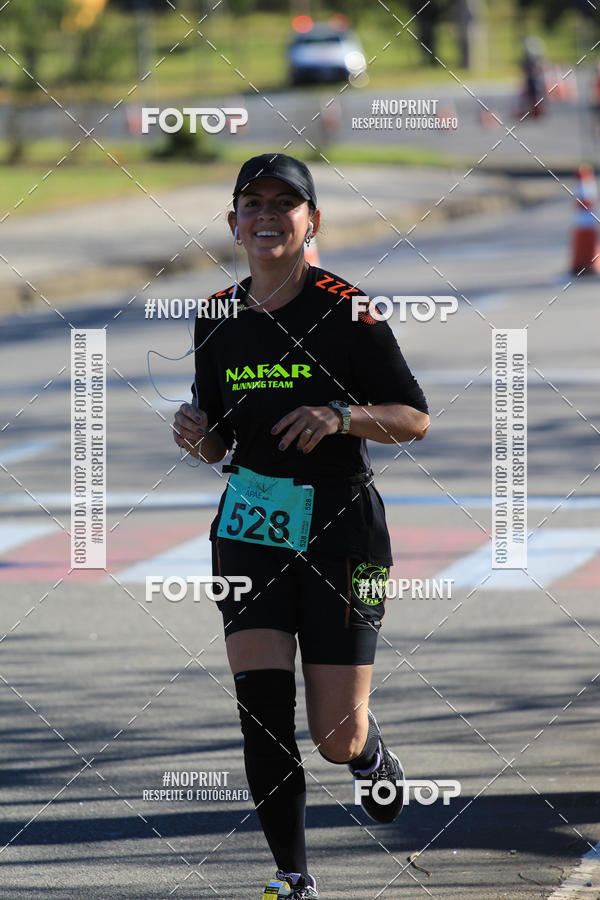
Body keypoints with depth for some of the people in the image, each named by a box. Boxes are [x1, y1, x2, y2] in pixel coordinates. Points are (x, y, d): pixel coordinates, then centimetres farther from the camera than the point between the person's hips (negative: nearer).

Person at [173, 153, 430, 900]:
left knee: (335, 740, -3)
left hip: (340, 526, -3)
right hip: (251, 525, 3)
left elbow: (415, 419, -5)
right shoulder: (218, 319, 6)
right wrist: (197, 435, -7)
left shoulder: (344, 308, -8)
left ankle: (369, 750, 36)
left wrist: (342, 414, -22)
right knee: (263, 718, -9)